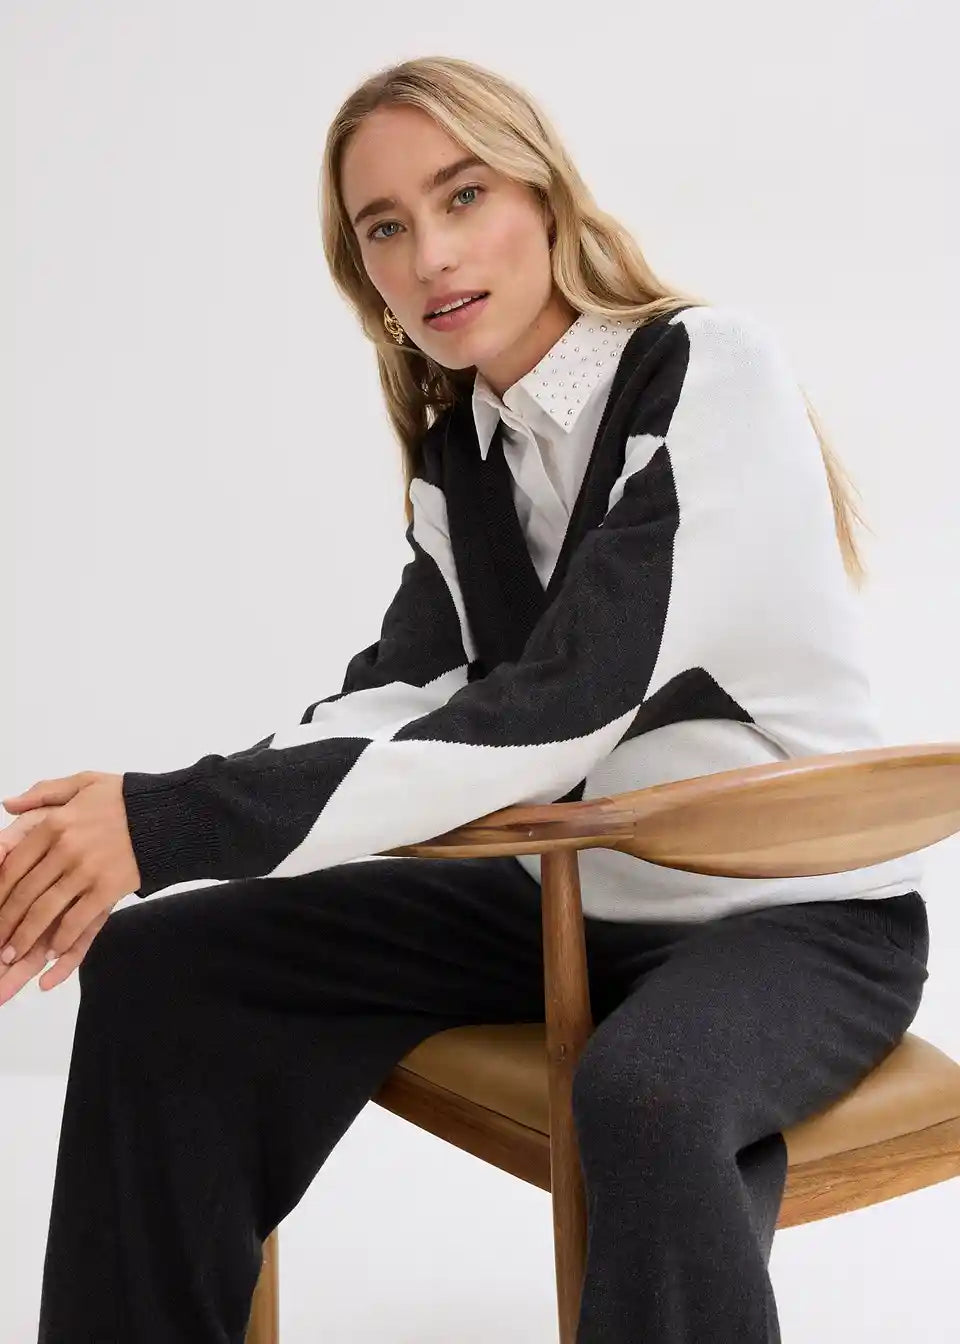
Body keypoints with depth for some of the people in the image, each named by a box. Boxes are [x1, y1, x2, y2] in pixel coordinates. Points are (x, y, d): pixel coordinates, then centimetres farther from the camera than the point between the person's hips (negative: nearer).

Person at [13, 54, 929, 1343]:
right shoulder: (457, 450, 4)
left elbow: (562, 709, -29)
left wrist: (183, 822, -35)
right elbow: (402, 689, -4)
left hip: (805, 912, -6)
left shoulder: (711, 370, -18)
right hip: (578, 896, 6)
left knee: (644, 1101, -40)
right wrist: (151, 824, -22)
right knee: (158, 967, -5)